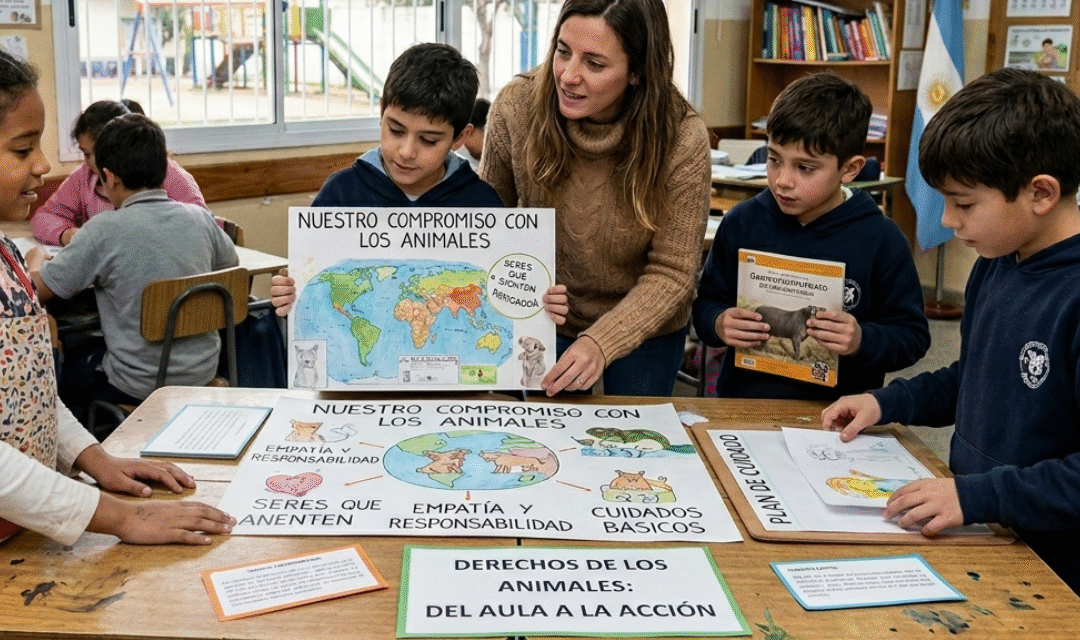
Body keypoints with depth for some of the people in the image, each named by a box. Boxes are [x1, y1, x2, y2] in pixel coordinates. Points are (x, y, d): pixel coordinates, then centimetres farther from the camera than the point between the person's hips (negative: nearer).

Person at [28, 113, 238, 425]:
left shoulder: (105, 229, -18)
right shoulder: (200, 218, -6)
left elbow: (40, 289, -10)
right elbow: (231, 262, 14)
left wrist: (36, 257, 13)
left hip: (140, 385, -5)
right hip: (203, 373, 5)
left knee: (64, 368, 24)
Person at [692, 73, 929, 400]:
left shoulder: (882, 241, -1)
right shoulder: (742, 223, 5)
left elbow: (913, 336, 4)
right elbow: (707, 302, 14)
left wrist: (861, 341, -13)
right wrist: (719, 324, -6)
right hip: (743, 403, 2)